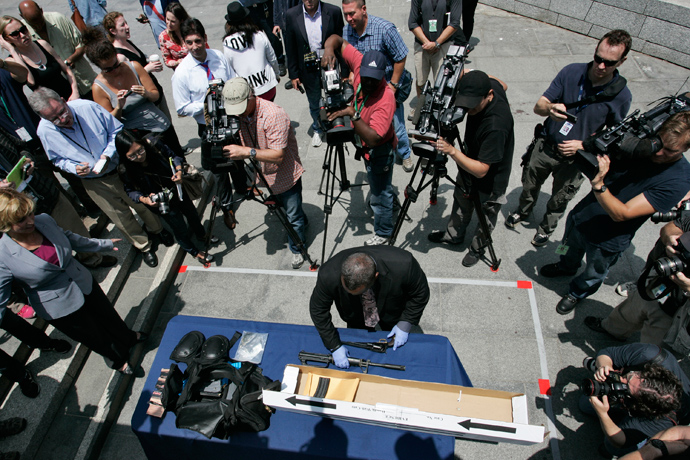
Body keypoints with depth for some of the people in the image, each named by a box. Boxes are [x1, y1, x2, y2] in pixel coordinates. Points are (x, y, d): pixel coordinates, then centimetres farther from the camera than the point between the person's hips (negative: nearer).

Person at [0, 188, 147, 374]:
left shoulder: (44, 221, -15)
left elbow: (70, 238, 6)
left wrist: (103, 244, 15)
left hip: (84, 283, 4)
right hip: (59, 309, -4)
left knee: (108, 314, 27)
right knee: (94, 337, 18)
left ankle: (128, 338, 59)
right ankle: (117, 359, 50)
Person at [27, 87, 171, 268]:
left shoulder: (88, 107, -20)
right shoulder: (44, 131, -15)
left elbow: (117, 130, -8)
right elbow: (57, 159, 2)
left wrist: (108, 155, -21)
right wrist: (74, 168, -19)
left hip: (119, 168, 0)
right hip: (94, 183, 1)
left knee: (141, 203, 17)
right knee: (121, 218, 11)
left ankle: (157, 229, 47)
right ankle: (143, 246, 35)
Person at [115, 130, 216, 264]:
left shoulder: (155, 146, -23)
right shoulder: (125, 171, -26)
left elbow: (174, 157, -5)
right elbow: (131, 191, -11)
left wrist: (179, 171, -22)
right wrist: (144, 199, -30)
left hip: (177, 191, 4)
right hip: (161, 205, -3)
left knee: (192, 214, 27)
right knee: (181, 229, 10)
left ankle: (202, 235, 60)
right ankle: (194, 251, 41)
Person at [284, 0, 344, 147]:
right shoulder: (292, 15, -8)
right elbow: (290, 48, -1)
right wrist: (293, 74, 0)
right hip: (308, 69, 1)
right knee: (314, 103, 17)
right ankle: (317, 129, 43)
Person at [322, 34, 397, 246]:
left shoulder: (385, 99, -38)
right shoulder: (359, 63, -19)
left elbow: (373, 139, -44)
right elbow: (337, 39, -9)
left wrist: (353, 114, -49)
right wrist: (329, 49, -31)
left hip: (380, 150, -8)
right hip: (365, 145, 8)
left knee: (380, 195, 8)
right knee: (378, 186, 30)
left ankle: (383, 233, 29)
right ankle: (389, 203, 58)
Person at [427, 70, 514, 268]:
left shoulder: (495, 125, -43)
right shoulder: (490, 85, -20)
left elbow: (481, 170, -38)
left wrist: (452, 151, -46)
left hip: (489, 180, -8)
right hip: (469, 166, 8)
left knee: (485, 217, 20)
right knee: (461, 202, 28)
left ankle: (478, 248, 47)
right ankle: (453, 235, 54)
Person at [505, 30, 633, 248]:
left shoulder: (621, 96, -16)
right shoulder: (571, 72, -13)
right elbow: (538, 106, -11)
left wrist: (584, 144, -22)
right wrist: (550, 109, -35)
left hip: (574, 159, -1)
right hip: (546, 146, 2)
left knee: (559, 200, 17)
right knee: (529, 184, 22)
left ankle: (547, 227, 47)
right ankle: (523, 210, 54)